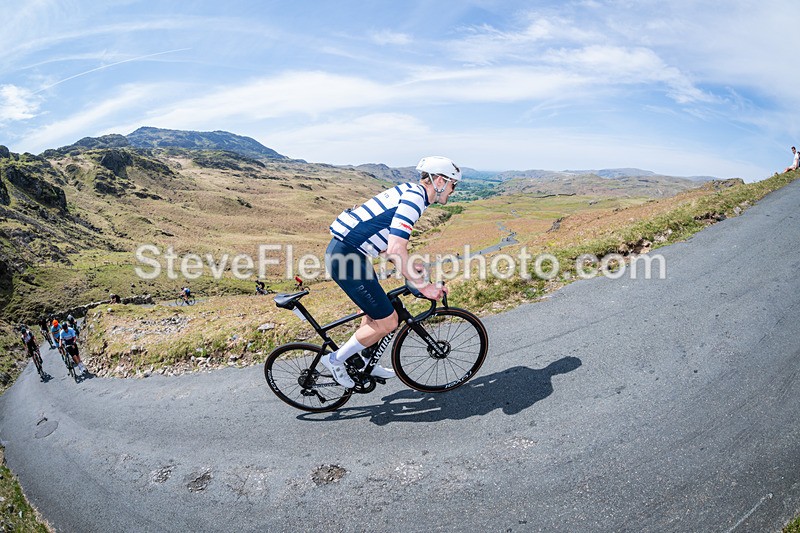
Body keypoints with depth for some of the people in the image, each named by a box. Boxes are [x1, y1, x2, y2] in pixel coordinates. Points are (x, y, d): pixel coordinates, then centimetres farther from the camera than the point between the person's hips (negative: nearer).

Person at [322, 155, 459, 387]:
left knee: (375, 312, 24)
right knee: (387, 321, -3)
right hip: (345, 256, -10)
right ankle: (336, 360, 14)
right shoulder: (415, 198, -16)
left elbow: (388, 244, 21)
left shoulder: (408, 192, 15)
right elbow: (396, 250, -26)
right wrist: (423, 285, -17)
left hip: (345, 250, 10)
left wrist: (413, 275, 21)